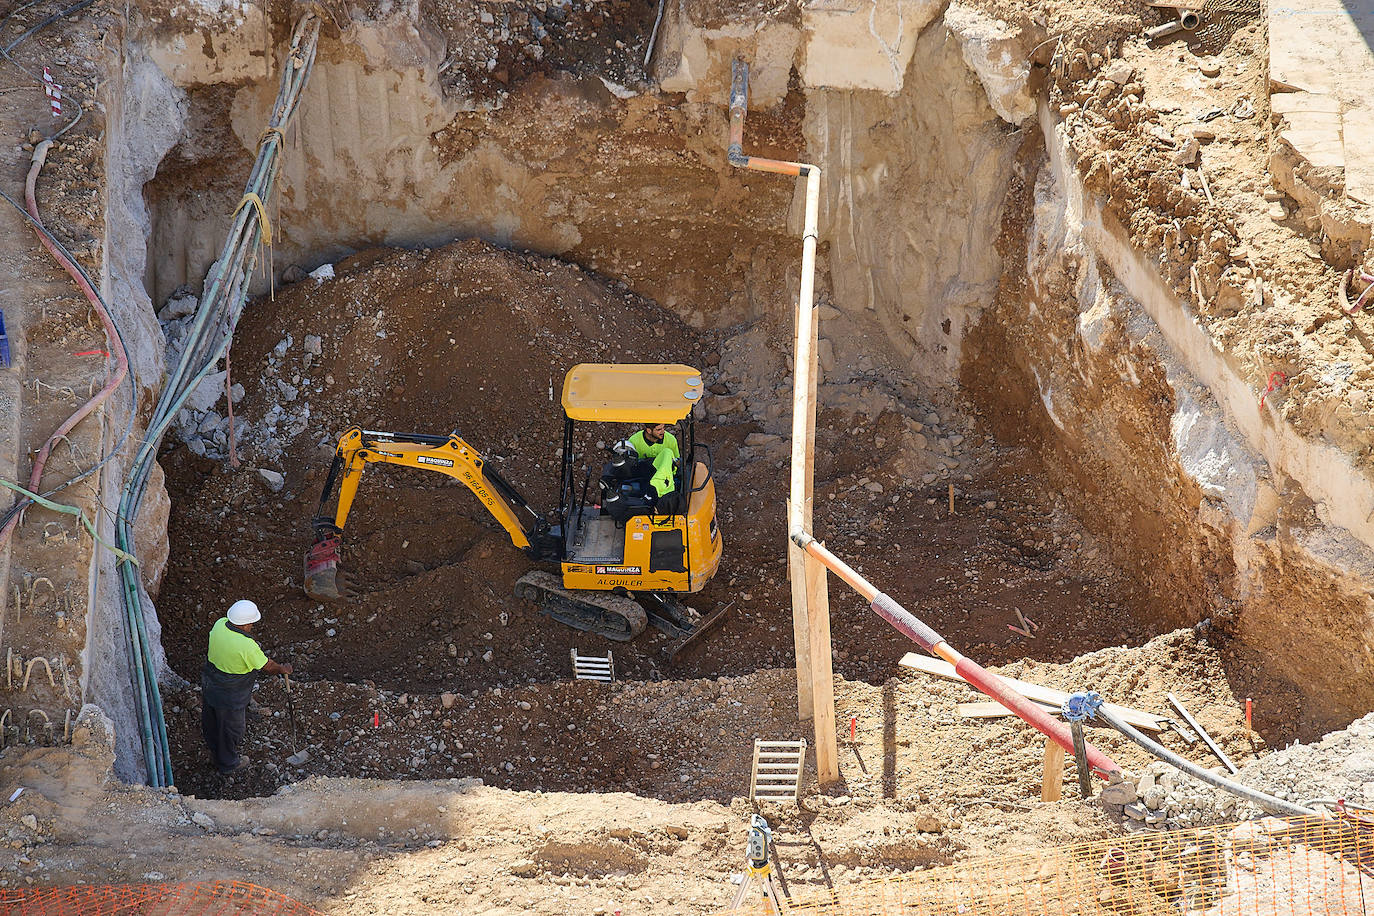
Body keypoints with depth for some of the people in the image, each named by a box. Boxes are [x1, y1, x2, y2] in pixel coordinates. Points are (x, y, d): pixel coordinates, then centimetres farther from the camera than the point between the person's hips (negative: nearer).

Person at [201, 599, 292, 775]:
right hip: (230, 696, -7)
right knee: (231, 728, 19)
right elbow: (267, 667, -19)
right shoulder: (247, 646, -36)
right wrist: (283, 669, 0)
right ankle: (228, 764, 42)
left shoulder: (219, 624, -17)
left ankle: (216, 753, 56)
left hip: (209, 686, 7)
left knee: (211, 722, 29)